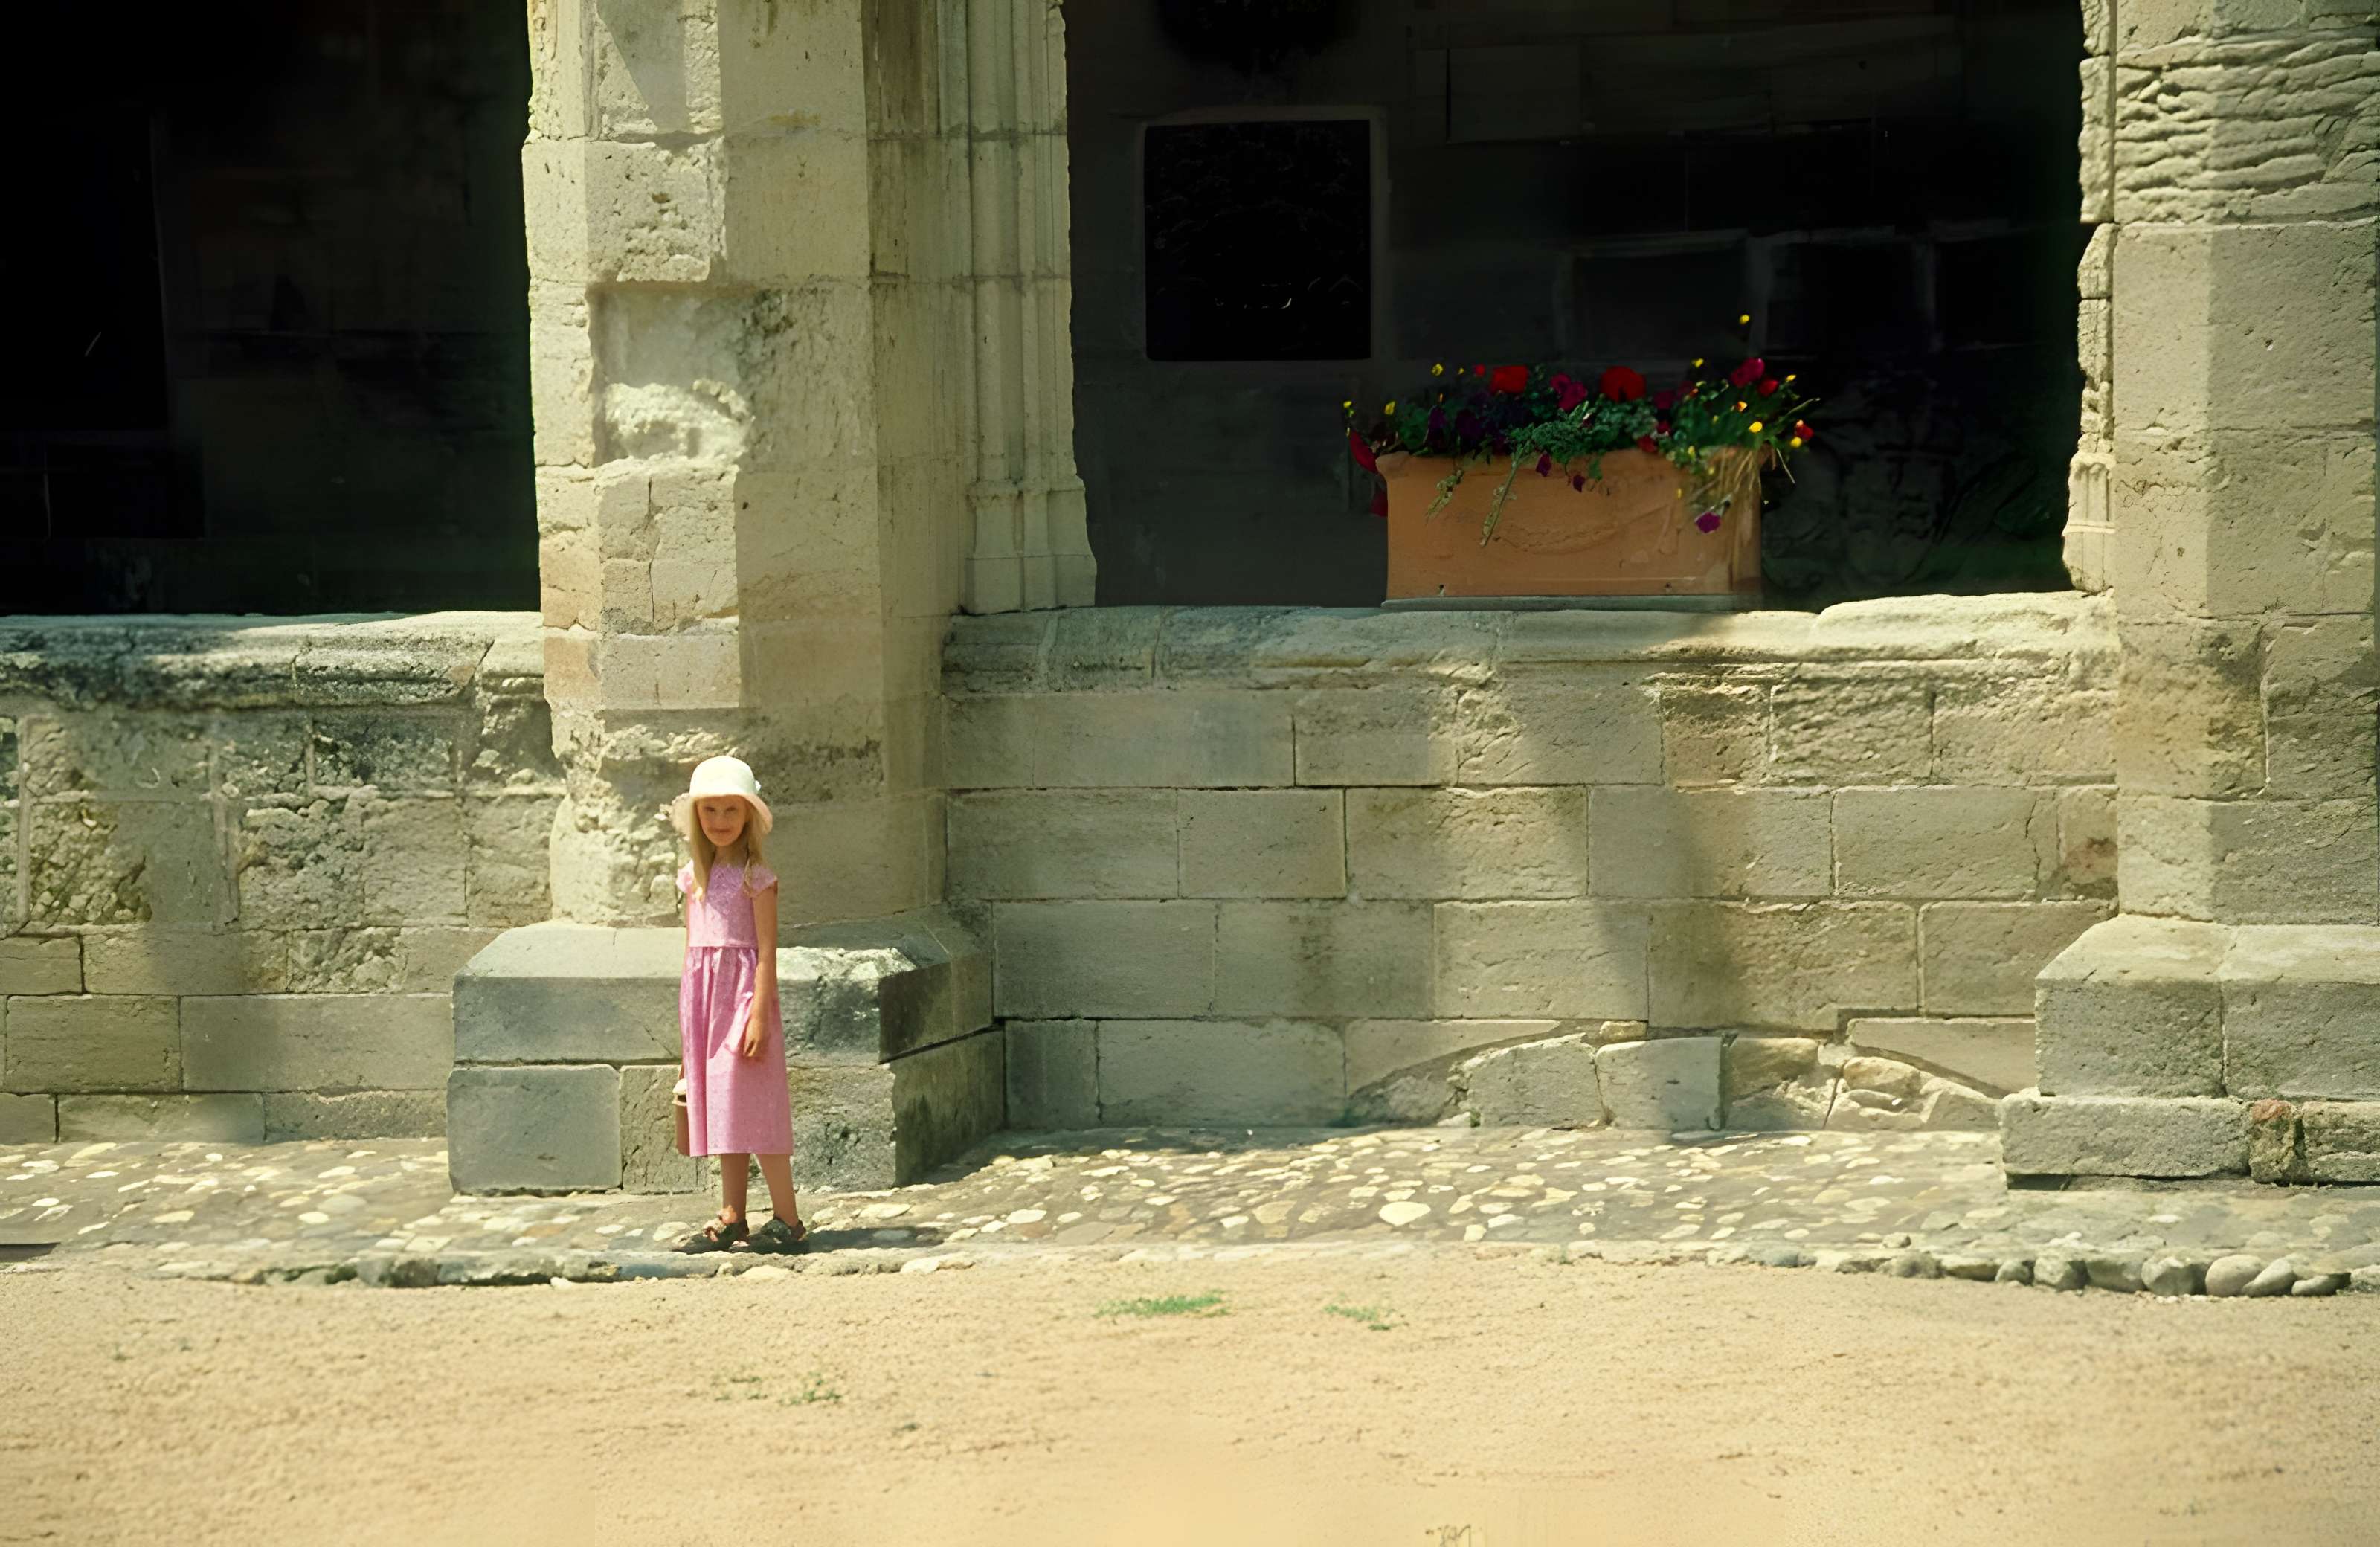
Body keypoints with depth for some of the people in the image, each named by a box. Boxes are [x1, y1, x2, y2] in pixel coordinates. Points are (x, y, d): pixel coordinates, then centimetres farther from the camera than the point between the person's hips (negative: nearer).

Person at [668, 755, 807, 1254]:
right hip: (701, 993, 7)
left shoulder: (757, 877, -7)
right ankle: (731, 1220, 15)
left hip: (743, 990, -7)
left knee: (752, 1107, -7)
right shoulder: (695, 876, 11)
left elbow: (767, 952, -11)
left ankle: (787, 1220, -1)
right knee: (720, 1108, 10)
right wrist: (689, 1016, 15)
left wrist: (759, 1015, -17)